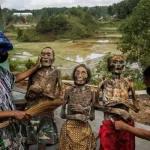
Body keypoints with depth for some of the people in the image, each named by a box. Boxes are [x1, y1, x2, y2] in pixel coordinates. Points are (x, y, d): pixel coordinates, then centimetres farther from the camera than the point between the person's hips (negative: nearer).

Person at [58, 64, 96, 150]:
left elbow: (92, 117, 2)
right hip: (69, 128, -1)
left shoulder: (91, 93, -2)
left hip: (85, 129, 1)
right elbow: (62, 115, -1)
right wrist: (74, 117, -15)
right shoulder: (68, 91, -5)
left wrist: (82, 109, -13)